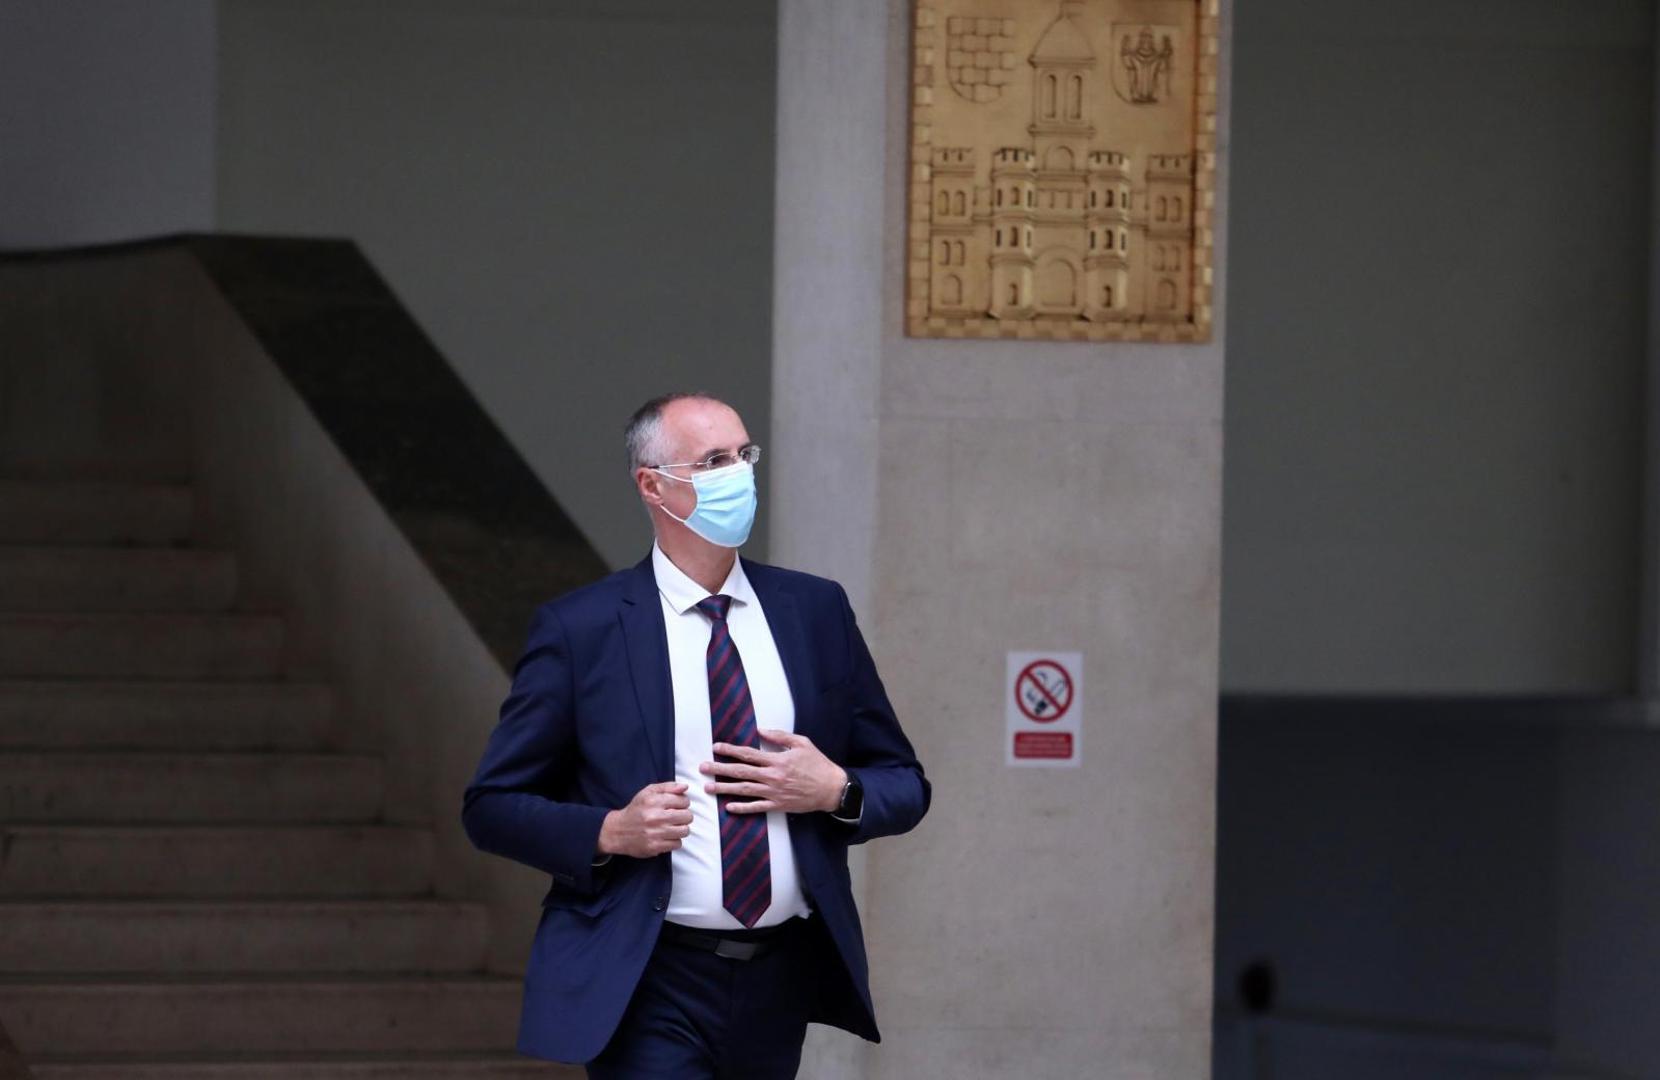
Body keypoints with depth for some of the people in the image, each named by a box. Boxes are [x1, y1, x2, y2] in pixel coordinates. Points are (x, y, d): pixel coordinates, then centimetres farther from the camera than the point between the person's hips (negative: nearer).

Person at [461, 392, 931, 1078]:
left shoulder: (816, 611, 9)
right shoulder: (578, 629, -2)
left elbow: (904, 787, 14)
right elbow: (491, 805, 1)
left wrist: (836, 790, -8)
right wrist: (610, 832, -16)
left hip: (779, 985, 4)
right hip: (648, 991, -4)